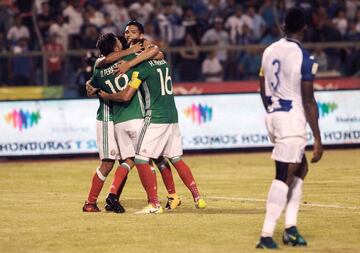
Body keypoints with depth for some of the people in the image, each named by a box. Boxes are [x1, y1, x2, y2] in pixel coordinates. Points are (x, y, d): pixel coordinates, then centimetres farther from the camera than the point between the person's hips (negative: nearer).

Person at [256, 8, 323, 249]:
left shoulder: (269, 51, 7)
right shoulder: (304, 58, -14)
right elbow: (309, 102, -15)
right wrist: (318, 139, -12)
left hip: (273, 116, 8)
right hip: (293, 120, -8)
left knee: (300, 168, 20)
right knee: (284, 177, -6)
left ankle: (290, 227, 14)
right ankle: (266, 236, -11)